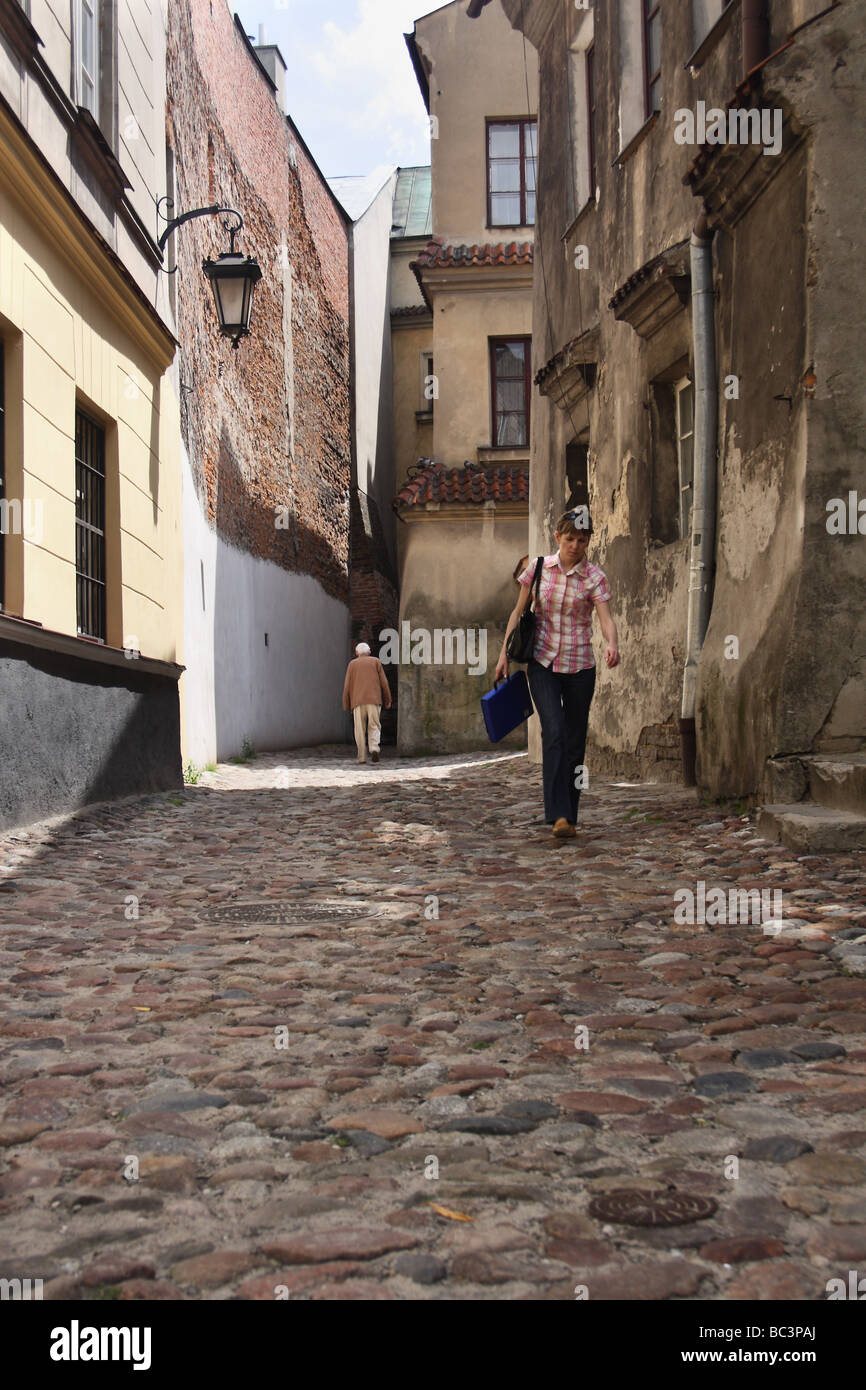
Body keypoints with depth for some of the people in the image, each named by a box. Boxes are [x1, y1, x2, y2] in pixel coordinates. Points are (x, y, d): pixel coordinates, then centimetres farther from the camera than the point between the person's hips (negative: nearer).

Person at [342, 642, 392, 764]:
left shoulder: (352, 664, 12)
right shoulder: (376, 661, 12)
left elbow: (347, 686, 7)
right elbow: (384, 682, 7)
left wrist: (346, 705, 12)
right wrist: (388, 700, 14)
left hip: (358, 701, 0)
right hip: (374, 699, 0)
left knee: (360, 730, 4)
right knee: (374, 727, 4)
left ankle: (362, 757, -1)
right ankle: (374, 749, -20)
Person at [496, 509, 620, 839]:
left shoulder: (594, 577, -4)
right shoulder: (538, 567, 0)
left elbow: (606, 619, -17)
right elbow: (519, 612, 8)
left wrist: (612, 645, -38)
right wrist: (505, 654, 2)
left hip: (579, 666, 0)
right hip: (542, 663, 0)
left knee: (575, 741, 5)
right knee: (553, 732, -17)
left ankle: (568, 814, 17)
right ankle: (559, 815, -23)